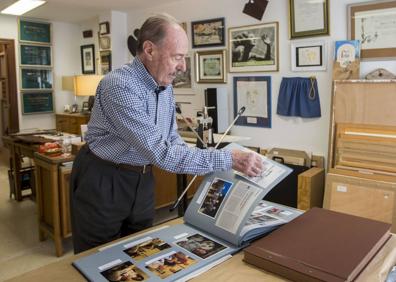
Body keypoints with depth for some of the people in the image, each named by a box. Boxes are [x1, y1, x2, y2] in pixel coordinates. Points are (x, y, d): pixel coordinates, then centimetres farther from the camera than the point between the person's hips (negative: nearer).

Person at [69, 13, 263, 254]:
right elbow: (159, 151, -33)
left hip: (142, 179, 7)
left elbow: (171, 138, 8)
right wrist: (227, 159, -32)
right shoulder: (119, 86, -27)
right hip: (103, 181, -7)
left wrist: (209, 166, -8)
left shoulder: (166, 87, -1)